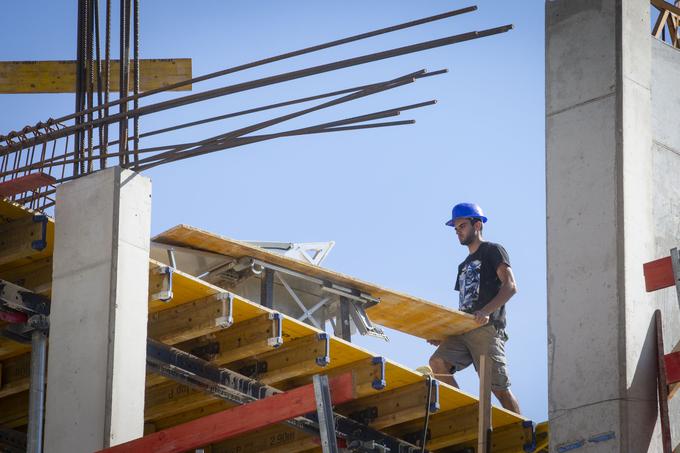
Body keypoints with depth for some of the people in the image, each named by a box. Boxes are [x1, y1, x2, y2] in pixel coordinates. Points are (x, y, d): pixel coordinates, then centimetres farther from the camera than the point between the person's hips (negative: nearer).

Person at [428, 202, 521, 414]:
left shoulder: (493, 251, 7)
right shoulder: (464, 265, 30)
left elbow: (510, 286, -8)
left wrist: (486, 311, -23)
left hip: (487, 329, -7)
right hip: (463, 330, 7)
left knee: (499, 387, -12)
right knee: (437, 362, -18)